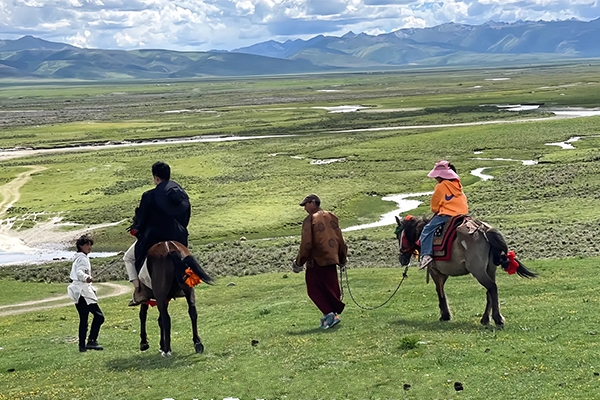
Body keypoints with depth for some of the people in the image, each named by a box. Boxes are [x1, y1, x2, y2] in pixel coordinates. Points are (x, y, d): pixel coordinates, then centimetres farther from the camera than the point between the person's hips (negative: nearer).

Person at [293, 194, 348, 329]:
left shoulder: (310, 220, -10)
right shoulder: (331, 217, 8)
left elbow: (306, 244, -14)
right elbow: (340, 239, 11)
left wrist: (299, 262, -4)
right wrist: (342, 258, 22)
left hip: (316, 261, -6)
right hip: (332, 259, 6)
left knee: (314, 289, 3)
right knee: (331, 289, 15)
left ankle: (329, 313, -10)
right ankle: (334, 313, 17)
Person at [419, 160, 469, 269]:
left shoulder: (441, 186, -6)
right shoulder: (457, 185, 15)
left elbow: (435, 204, 2)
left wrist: (436, 211, 24)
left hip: (446, 214, -8)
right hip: (463, 214, 8)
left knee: (427, 230, -4)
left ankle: (426, 254, -21)